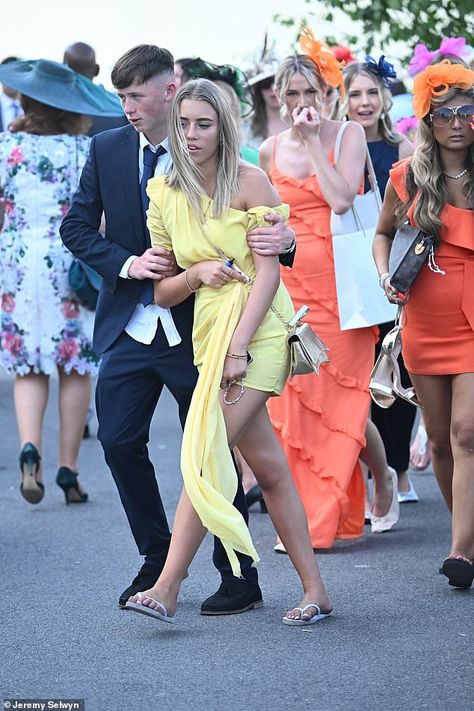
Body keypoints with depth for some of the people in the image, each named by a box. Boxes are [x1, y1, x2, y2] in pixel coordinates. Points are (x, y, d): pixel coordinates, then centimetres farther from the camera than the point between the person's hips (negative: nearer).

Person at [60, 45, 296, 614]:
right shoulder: (107, 149, 4)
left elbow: (261, 223, -6)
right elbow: (76, 226, 5)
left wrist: (283, 238, -30)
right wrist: (127, 263, -11)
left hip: (193, 327, -4)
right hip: (128, 325, 4)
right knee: (119, 441, 3)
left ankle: (239, 577, 13)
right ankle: (157, 560, 21)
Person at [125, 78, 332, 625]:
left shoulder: (249, 181, -5)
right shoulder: (165, 194, 10)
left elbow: (269, 270, -9)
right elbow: (162, 292, 11)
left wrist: (238, 345, -16)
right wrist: (197, 274, -11)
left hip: (258, 331, -6)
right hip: (209, 333, 6)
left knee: (204, 456, -14)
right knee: (266, 466, 6)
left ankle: (167, 589, -13)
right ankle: (314, 590, 11)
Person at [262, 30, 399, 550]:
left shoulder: (348, 135, -1)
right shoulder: (270, 150, 8)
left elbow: (341, 199, -16)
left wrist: (313, 141, -12)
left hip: (339, 286, -3)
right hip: (290, 287, 3)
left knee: (340, 400, -3)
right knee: (294, 403, -2)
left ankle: (383, 479, 23)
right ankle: (310, 518, 5)